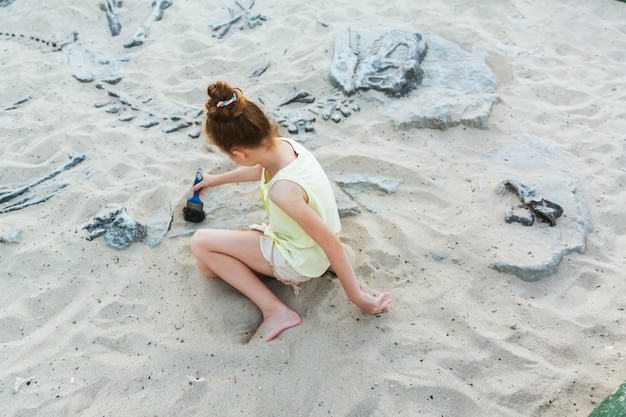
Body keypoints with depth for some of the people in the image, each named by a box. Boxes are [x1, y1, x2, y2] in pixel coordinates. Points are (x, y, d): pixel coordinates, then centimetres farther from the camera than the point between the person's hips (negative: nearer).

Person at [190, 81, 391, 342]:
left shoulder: (283, 190, -38)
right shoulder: (282, 145, -13)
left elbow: (331, 242, -31)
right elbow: (259, 169, 12)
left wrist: (357, 297, -19)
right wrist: (217, 180, 28)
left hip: (299, 262, -8)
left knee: (200, 243, -8)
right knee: (208, 266, 16)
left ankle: (275, 311, -7)